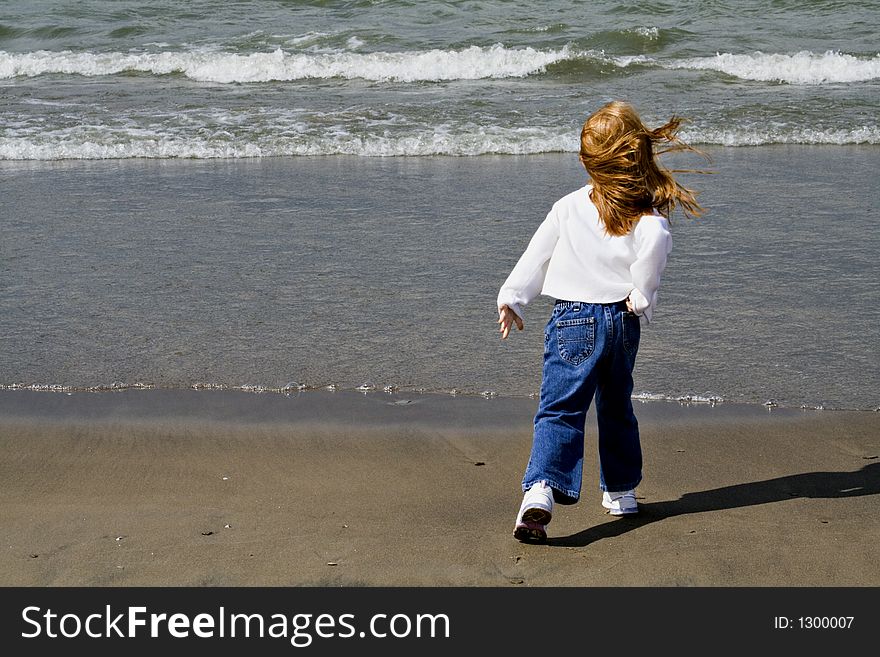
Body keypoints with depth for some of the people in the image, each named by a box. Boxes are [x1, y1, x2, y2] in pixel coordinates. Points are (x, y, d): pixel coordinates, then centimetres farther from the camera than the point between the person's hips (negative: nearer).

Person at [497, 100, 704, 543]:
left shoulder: (568, 208, -1)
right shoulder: (651, 222, -7)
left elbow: (534, 258, 6)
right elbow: (646, 277, -15)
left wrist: (512, 300, 16)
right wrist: (640, 306, 5)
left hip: (573, 320, -1)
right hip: (622, 320, 1)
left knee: (560, 411, -9)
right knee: (617, 408, 22)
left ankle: (540, 490, -30)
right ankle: (620, 490, 33)